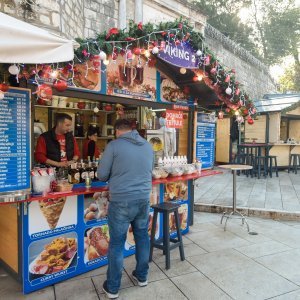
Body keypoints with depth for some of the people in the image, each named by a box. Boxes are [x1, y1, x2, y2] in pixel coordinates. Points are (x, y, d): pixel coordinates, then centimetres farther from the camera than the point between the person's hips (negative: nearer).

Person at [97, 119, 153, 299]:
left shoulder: (114, 145, -7)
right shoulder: (148, 145, 7)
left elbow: (102, 175, -2)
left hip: (121, 201, -4)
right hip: (144, 199, 5)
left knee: (117, 243, 9)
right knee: (142, 237, 20)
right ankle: (142, 276, 38)